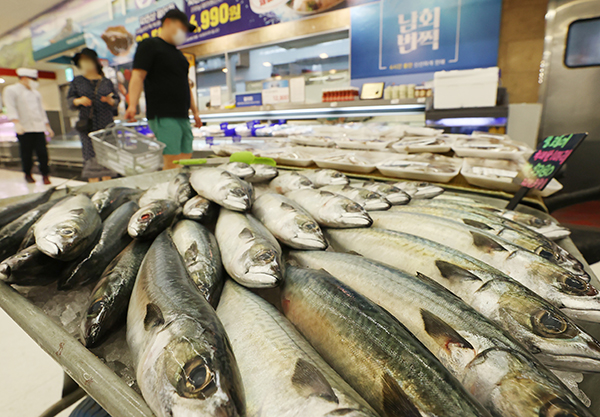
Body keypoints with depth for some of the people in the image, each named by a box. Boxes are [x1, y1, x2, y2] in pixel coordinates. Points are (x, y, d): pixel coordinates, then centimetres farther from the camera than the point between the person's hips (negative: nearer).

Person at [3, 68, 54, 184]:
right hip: (24, 129, -4)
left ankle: (45, 175, 3)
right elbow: (11, 108, -9)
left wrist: (47, 126, 20)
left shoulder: (36, 93, 18)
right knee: (26, 154, 1)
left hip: (39, 128, 4)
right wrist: (17, 123, -24)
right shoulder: (11, 90, 2)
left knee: (42, 152, -4)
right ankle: (27, 174, 17)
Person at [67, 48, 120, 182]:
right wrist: (79, 101, -10)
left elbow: (116, 100, 10)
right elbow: (70, 99, 12)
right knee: (91, 157, -5)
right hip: (87, 126, 0)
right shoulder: (77, 81, 12)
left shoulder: (107, 82, 11)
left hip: (106, 125, 0)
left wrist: (110, 100, -12)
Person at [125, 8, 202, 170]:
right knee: (172, 164, -15)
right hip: (163, 116, -8)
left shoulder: (178, 53, 27)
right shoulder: (150, 45, 3)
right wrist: (132, 105, -21)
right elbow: (138, 76, -7)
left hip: (183, 117, 8)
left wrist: (194, 111, 26)